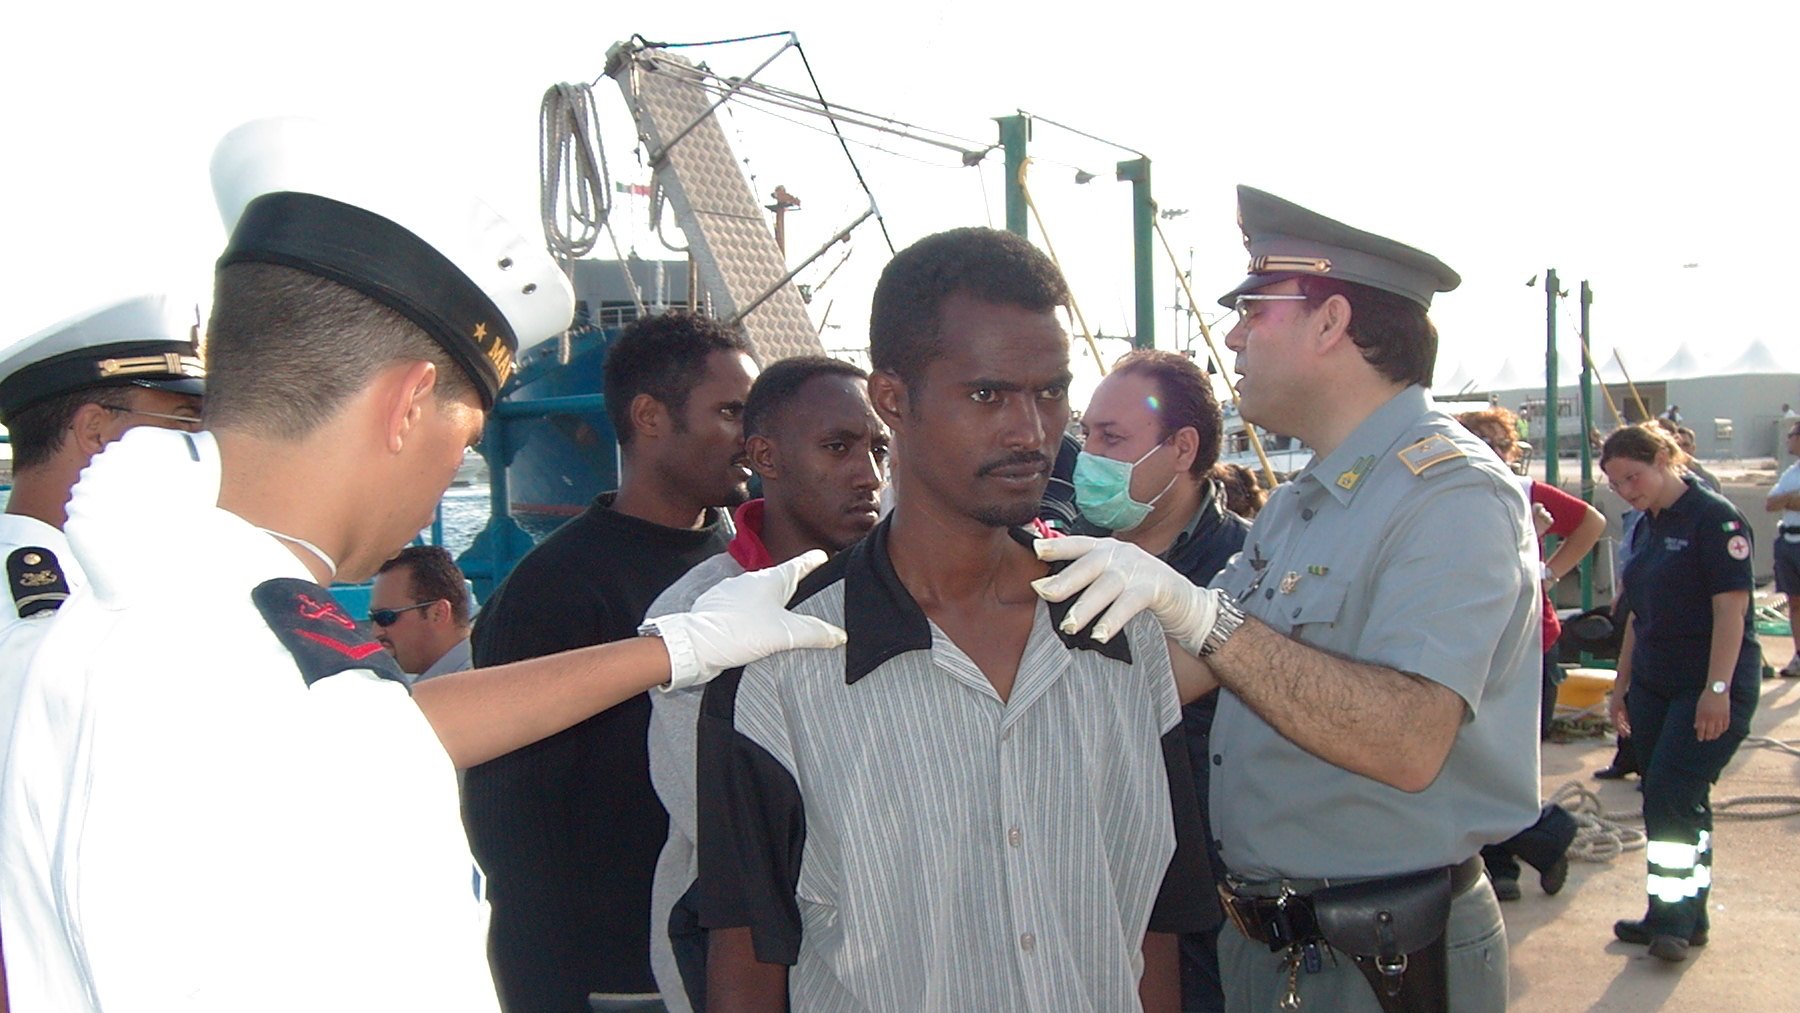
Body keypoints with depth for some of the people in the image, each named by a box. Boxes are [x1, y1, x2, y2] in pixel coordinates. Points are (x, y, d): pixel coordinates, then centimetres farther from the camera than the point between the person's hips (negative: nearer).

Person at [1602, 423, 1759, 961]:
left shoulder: (1714, 518, -12)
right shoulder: (1647, 527, 13)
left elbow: (1732, 608, -18)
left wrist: (1718, 689, -22)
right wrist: (1623, 684, 19)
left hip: (1711, 688, -8)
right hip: (1656, 686, 8)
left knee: (1673, 795, -12)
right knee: (1666, 801, 10)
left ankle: (1676, 916, -1)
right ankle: (1680, 916, 19)